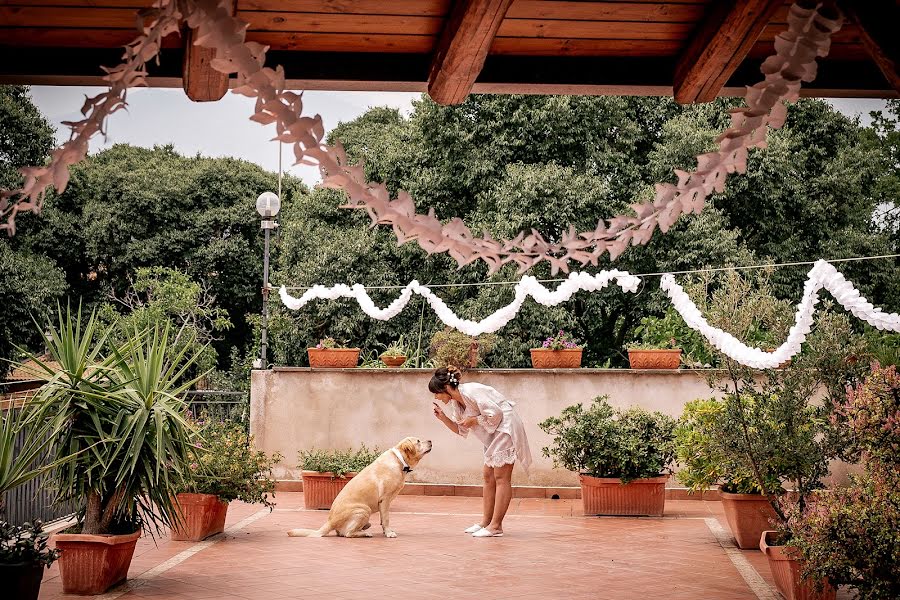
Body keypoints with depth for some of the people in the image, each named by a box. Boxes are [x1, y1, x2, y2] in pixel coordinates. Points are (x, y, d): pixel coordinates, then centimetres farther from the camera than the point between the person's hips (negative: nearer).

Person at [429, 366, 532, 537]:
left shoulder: (470, 392, -22)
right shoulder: (455, 402, 8)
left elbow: (495, 413, -24)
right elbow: (461, 429, 14)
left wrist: (473, 421, -15)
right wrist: (443, 417, 1)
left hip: (505, 428, -10)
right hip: (493, 434, 10)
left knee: (501, 478, -8)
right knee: (488, 476, 11)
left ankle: (496, 526, -8)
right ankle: (486, 521, 18)